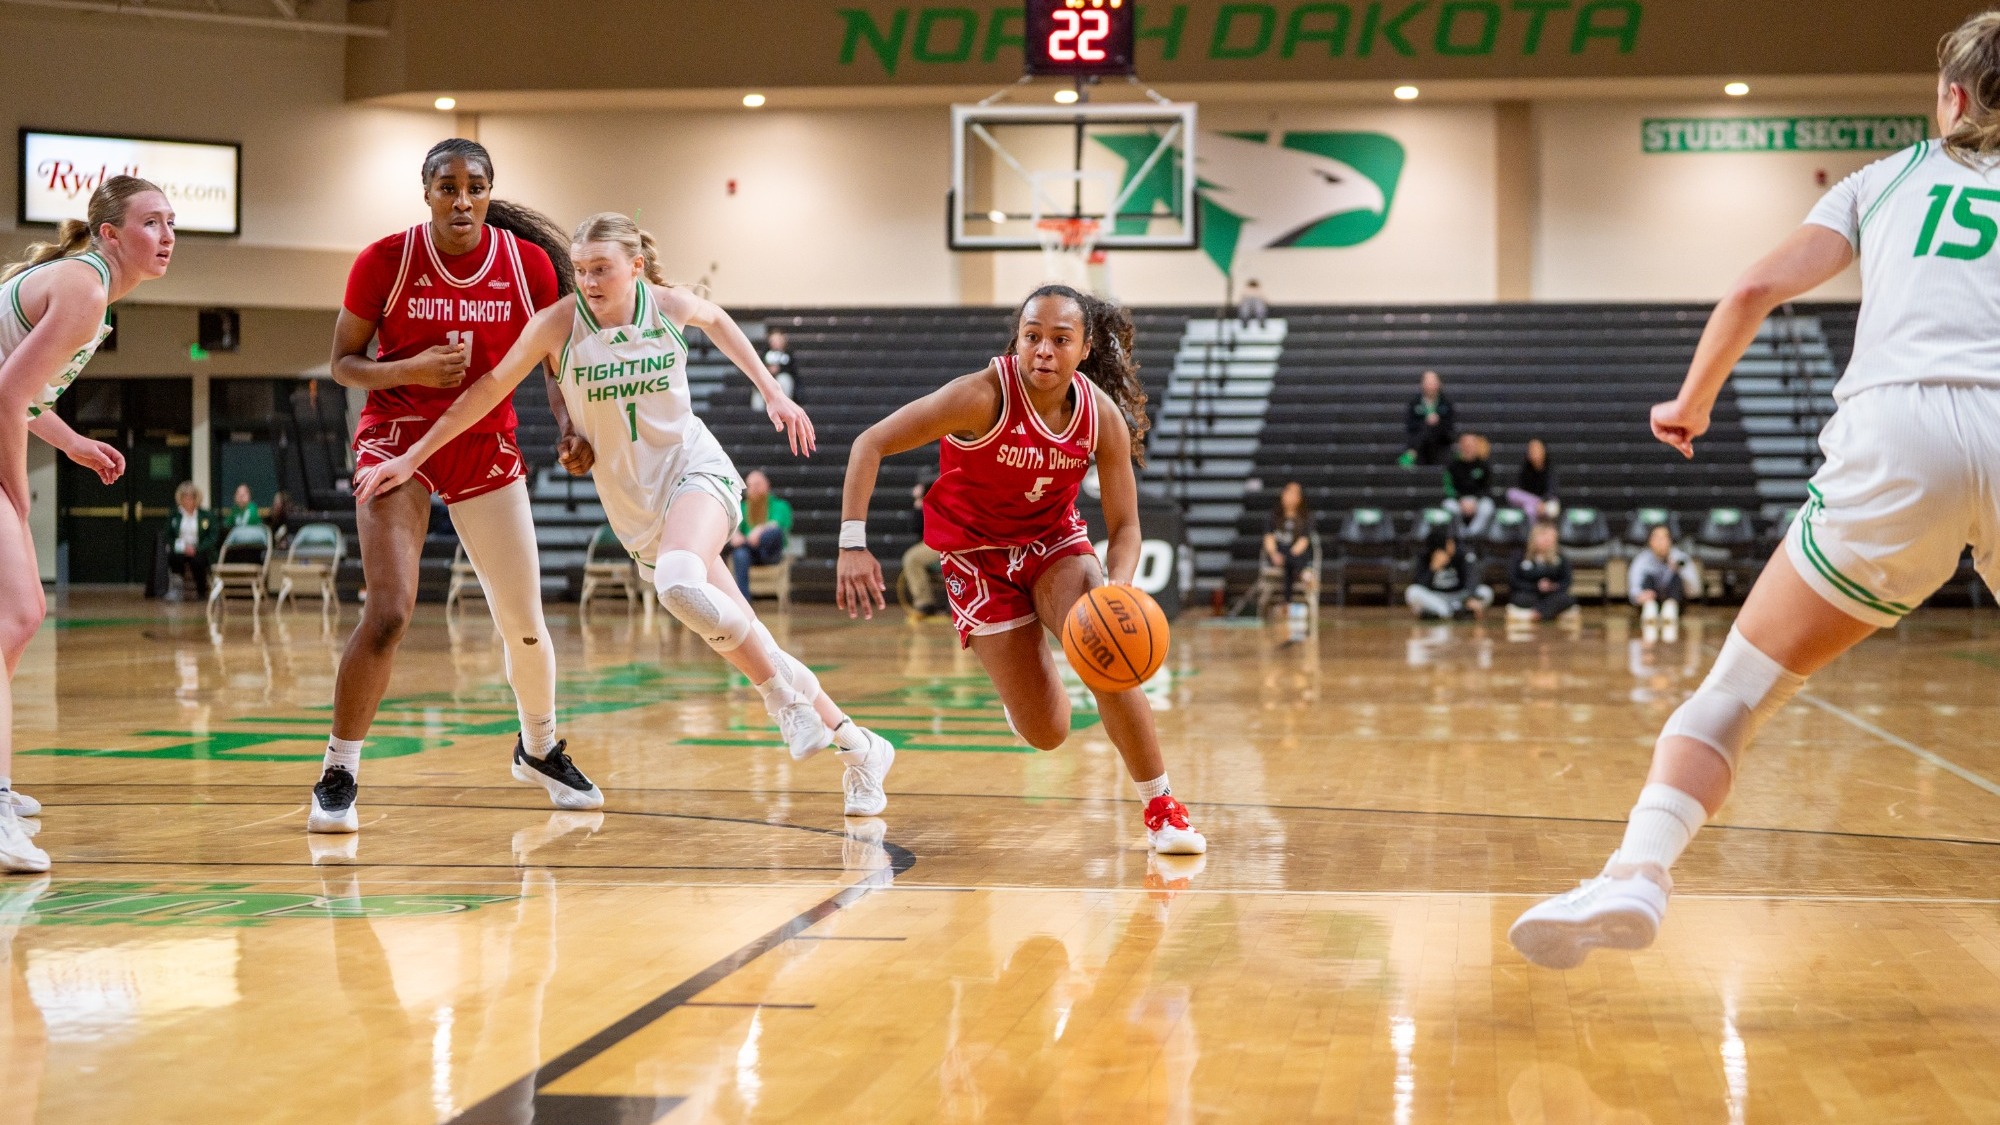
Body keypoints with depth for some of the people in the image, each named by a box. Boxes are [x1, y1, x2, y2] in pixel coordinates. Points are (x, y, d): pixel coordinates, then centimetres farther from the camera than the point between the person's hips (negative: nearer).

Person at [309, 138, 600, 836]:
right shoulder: (386, 261, -11)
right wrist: (410, 370, -22)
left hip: (486, 445, 3)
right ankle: (338, 777, -5)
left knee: (524, 623, 9)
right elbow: (343, 364, -3)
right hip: (397, 439, -3)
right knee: (389, 612, -19)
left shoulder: (528, 262, -5)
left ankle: (540, 751, 36)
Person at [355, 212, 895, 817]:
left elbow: (717, 320, 15)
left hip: (695, 469, -2)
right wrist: (411, 457, -4)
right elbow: (488, 389, -4)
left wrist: (772, 391, 14)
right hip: (633, 506, 2)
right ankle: (855, 745, 13)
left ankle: (783, 684, -13)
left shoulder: (669, 305, -7)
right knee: (729, 627, 1)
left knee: (679, 583, -34)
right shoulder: (557, 325, -10)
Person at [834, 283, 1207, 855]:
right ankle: (1024, 683, 32)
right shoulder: (984, 396, -27)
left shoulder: (1103, 415, -16)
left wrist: (1116, 592, -31)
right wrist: (853, 544, -34)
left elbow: (1125, 526, -9)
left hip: (1056, 540, 3)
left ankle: (1162, 810, -6)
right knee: (1046, 733, -8)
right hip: (979, 555, -2)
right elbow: (870, 445, -24)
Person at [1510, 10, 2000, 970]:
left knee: (1739, 687, 5)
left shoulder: (1889, 178, 22)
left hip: (1896, 433, -1)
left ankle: (1638, 871, -18)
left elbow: (1756, 290, 13)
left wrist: (1691, 404, 25)